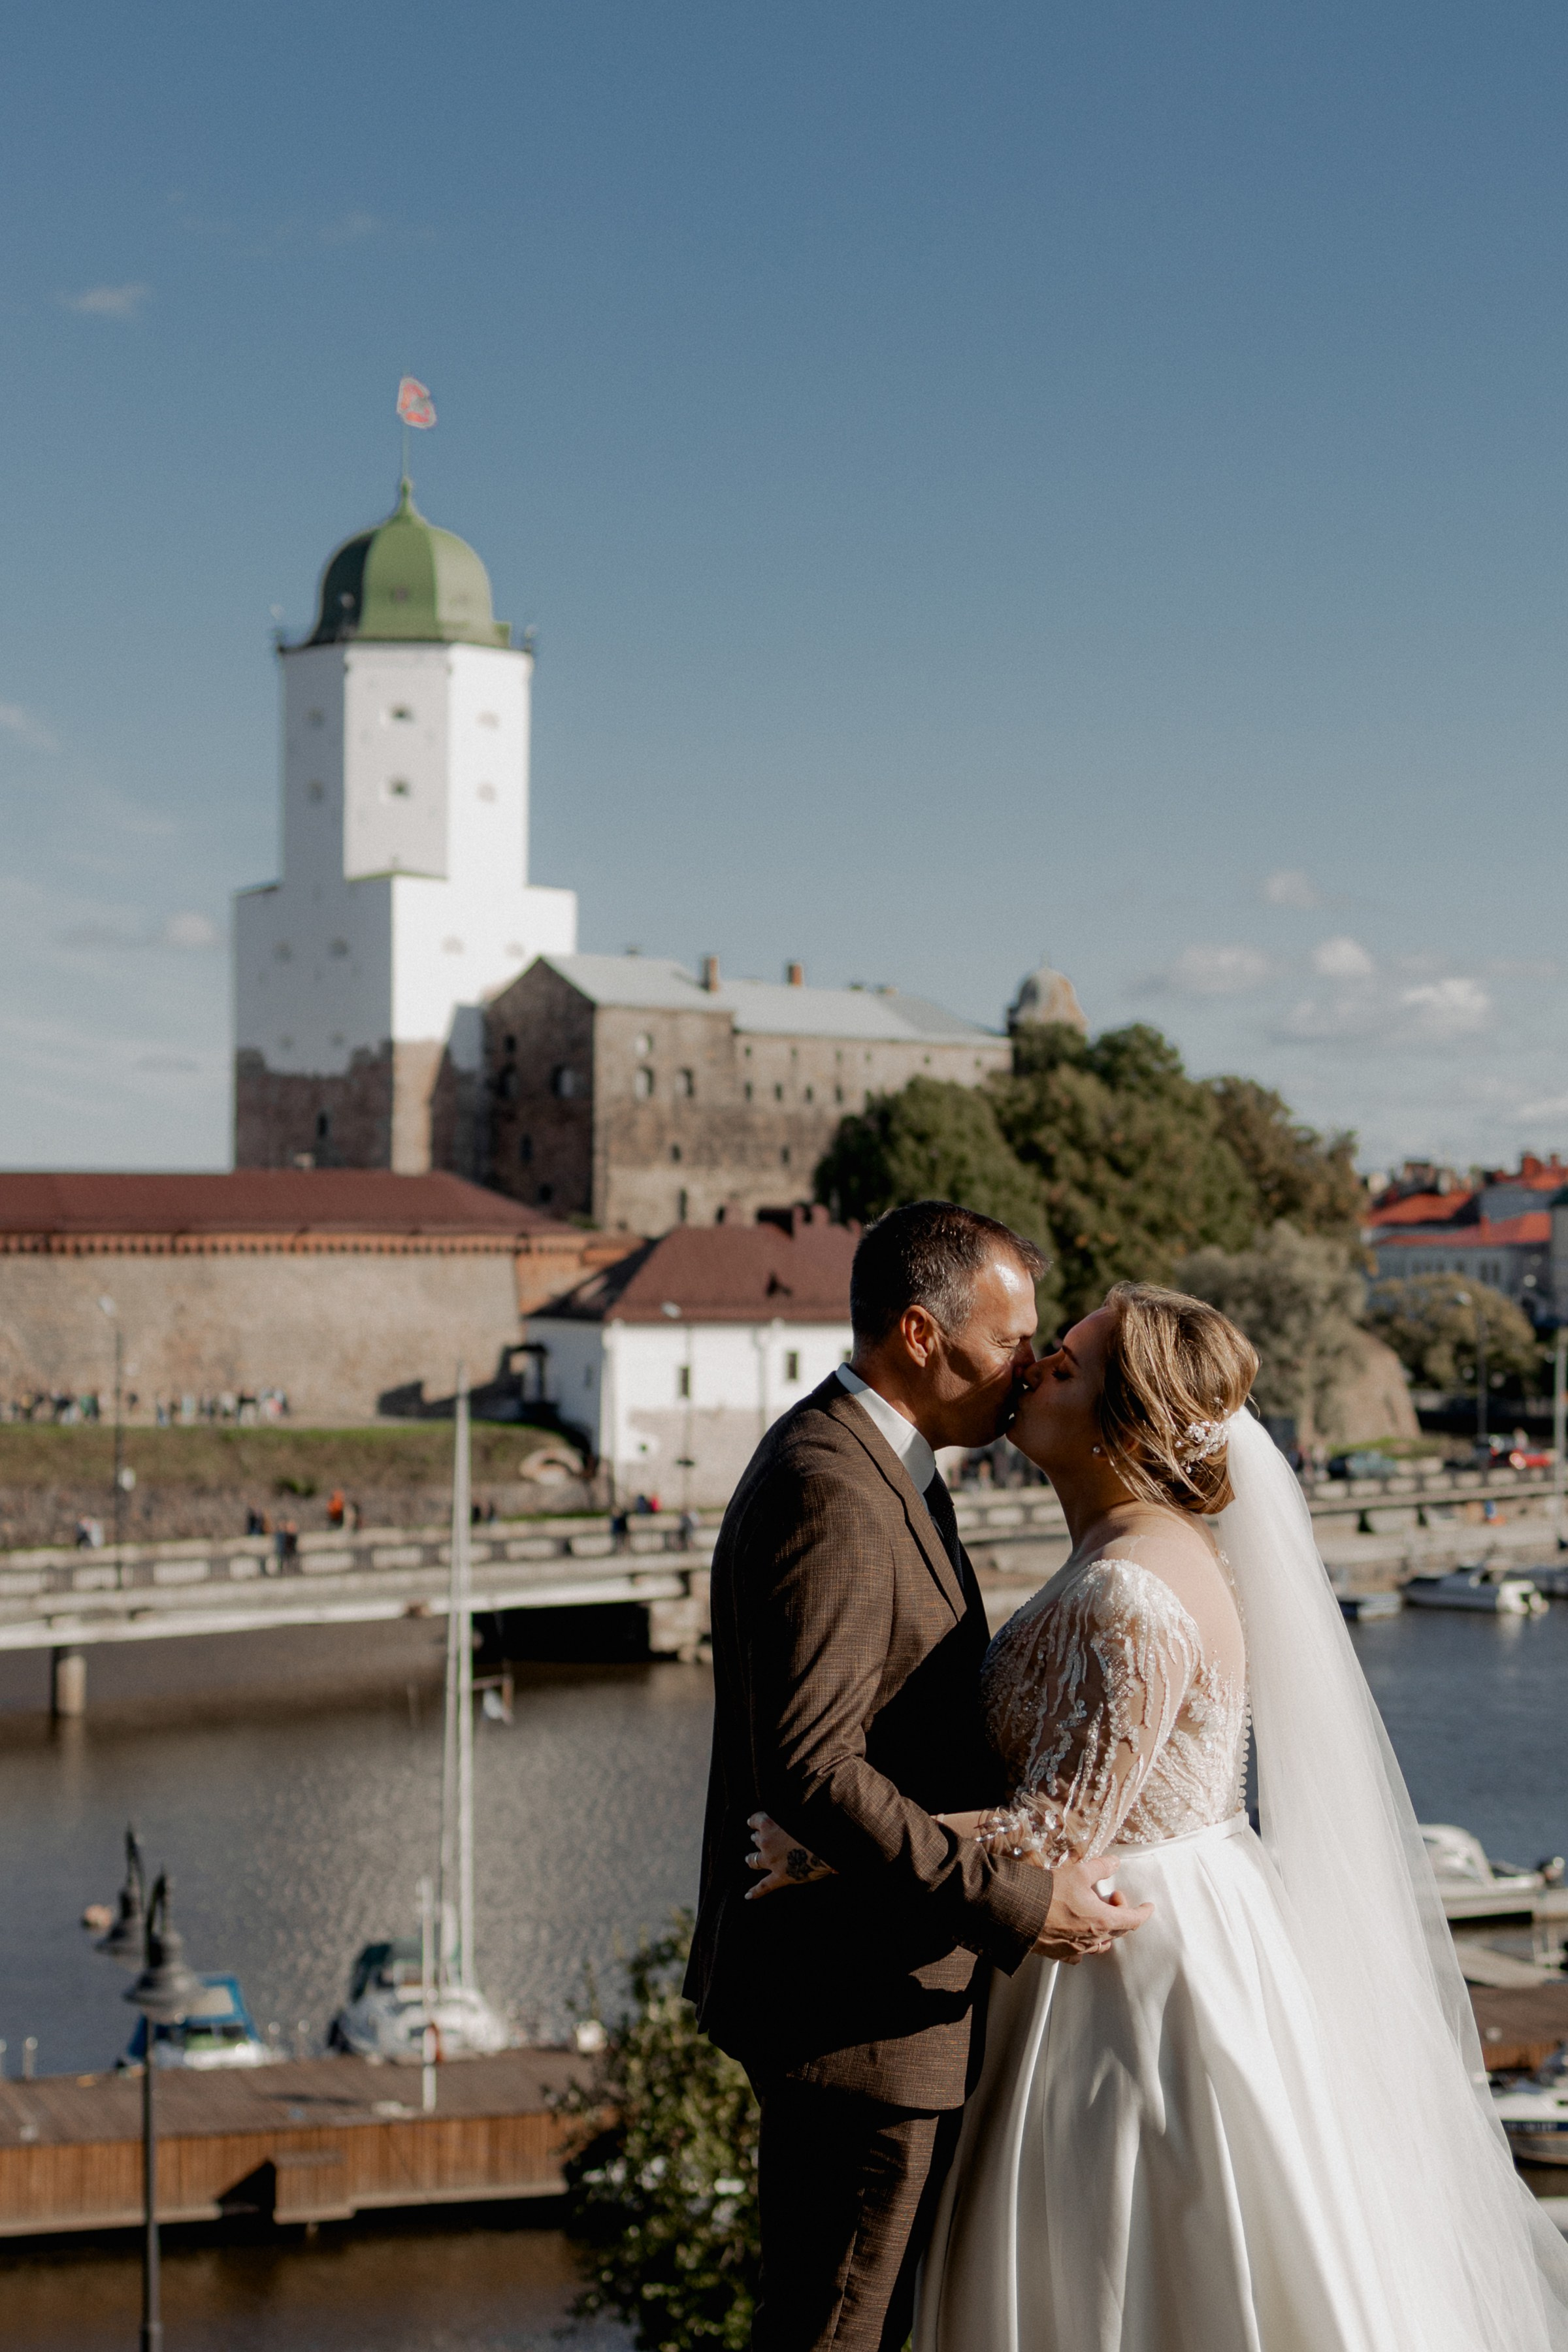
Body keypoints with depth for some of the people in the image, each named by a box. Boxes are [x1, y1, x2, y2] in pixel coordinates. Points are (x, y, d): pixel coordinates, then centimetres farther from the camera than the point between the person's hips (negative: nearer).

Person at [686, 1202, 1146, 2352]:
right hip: (855, 1998, -11)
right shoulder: (831, 1492, -21)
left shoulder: (868, 1462, 13)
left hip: (871, 1979, 11)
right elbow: (807, 1768, -29)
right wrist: (1012, 1900, -28)